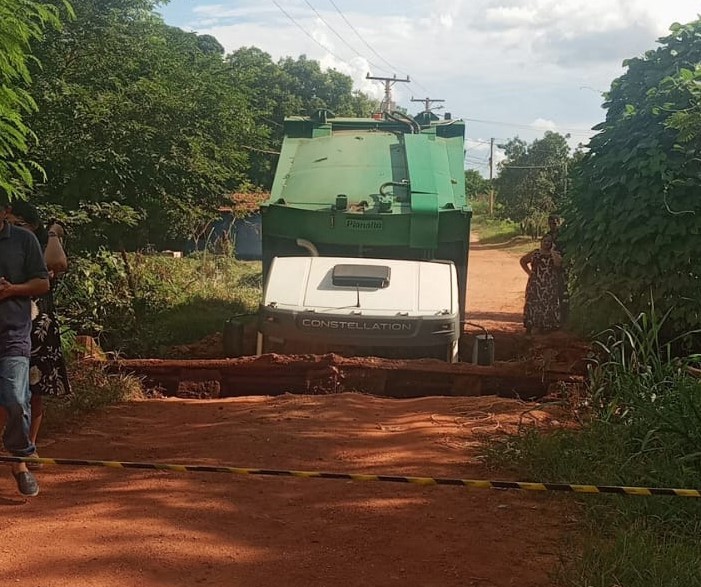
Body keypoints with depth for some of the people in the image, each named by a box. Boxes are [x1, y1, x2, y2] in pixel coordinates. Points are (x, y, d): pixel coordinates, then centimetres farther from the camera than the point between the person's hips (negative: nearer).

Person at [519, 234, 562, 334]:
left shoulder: (555, 254, 5)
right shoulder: (534, 253, 6)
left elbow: (558, 264, -14)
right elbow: (522, 261, 17)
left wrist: (552, 252, -12)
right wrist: (529, 272, 7)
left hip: (550, 286, 1)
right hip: (535, 285, -1)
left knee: (548, 306, 2)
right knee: (532, 305, -4)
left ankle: (544, 328, 14)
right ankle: (528, 331, -1)